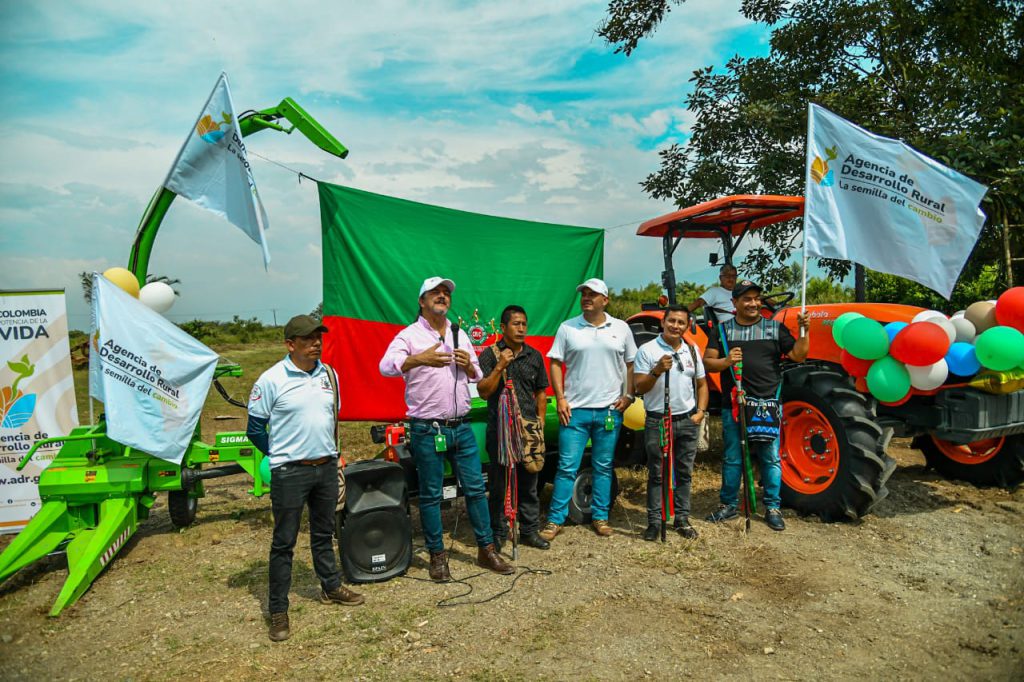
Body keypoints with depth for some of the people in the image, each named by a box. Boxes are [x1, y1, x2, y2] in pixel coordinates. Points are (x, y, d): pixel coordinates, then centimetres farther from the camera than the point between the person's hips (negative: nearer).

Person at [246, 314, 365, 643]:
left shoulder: (330, 375, 4)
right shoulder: (272, 380, -12)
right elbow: (255, 428, -5)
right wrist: (282, 456, 1)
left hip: (327, 467, 5)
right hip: (290, 472, -5)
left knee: (324, 533, 20)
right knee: (283, 542, 5)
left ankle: (331, 587, 37)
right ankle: (278, 610, 17)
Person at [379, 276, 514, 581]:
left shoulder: (460, 334, 13)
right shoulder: (410, 335, -5)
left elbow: (477, 376, 20)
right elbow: (386, 366, -22)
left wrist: (469, 365, -4)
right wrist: (419, 359, -40)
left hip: (461, 427, 5)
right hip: (427, 430, -5)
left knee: (475, 488, 9)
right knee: (430, 495, 6)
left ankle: (486, 550, 23)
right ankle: (437, 555, 21)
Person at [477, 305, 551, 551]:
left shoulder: (534, 356, 11)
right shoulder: (490, 355, -2)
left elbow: (541, 392, 15)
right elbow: (483, 392, -8)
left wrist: (540, 422, 7)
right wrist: (499, 367, -18)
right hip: (500, 429, -3)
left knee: (529, 483, 12)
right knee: (499, 483, 5)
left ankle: (530, 530, 24)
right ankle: (498, 533, 17)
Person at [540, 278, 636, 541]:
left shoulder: (621, 328, 6)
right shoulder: (567, 328, 2)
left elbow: (631, 364, 10)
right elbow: (555, 364, 2)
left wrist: (628, 395, 0)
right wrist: (560, 398, -6)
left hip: (610, 410, 2)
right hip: (575, 409, -1)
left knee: (603, 467, 11)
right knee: (567, 467, 0)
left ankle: (600, 517, 24)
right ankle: (555, 520, 8)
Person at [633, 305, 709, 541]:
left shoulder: (692, 351, 9)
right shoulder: (647, 350, -6)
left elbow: (702, 384, 17)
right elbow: (639, 387, -10)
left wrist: (701, 411, 4)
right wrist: (657, 371, -26)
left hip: (687, 421, 5)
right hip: (658, 421, -4)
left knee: (684, 473, 12)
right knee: (657, 474, 3)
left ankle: (682, 519, 23)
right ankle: (654, 521, 11)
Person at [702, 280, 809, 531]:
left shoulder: (775, 328, 7)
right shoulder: (723, 330, 7)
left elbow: (798, 355, 2)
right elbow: (707, 362, 3)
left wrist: (804, 330, -12)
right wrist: (726, 361, -16)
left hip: (768, 406, 0)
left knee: (770, 458, 6)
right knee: (732, 458, 9)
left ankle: (772, 508, 19)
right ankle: (729, 504, 23)